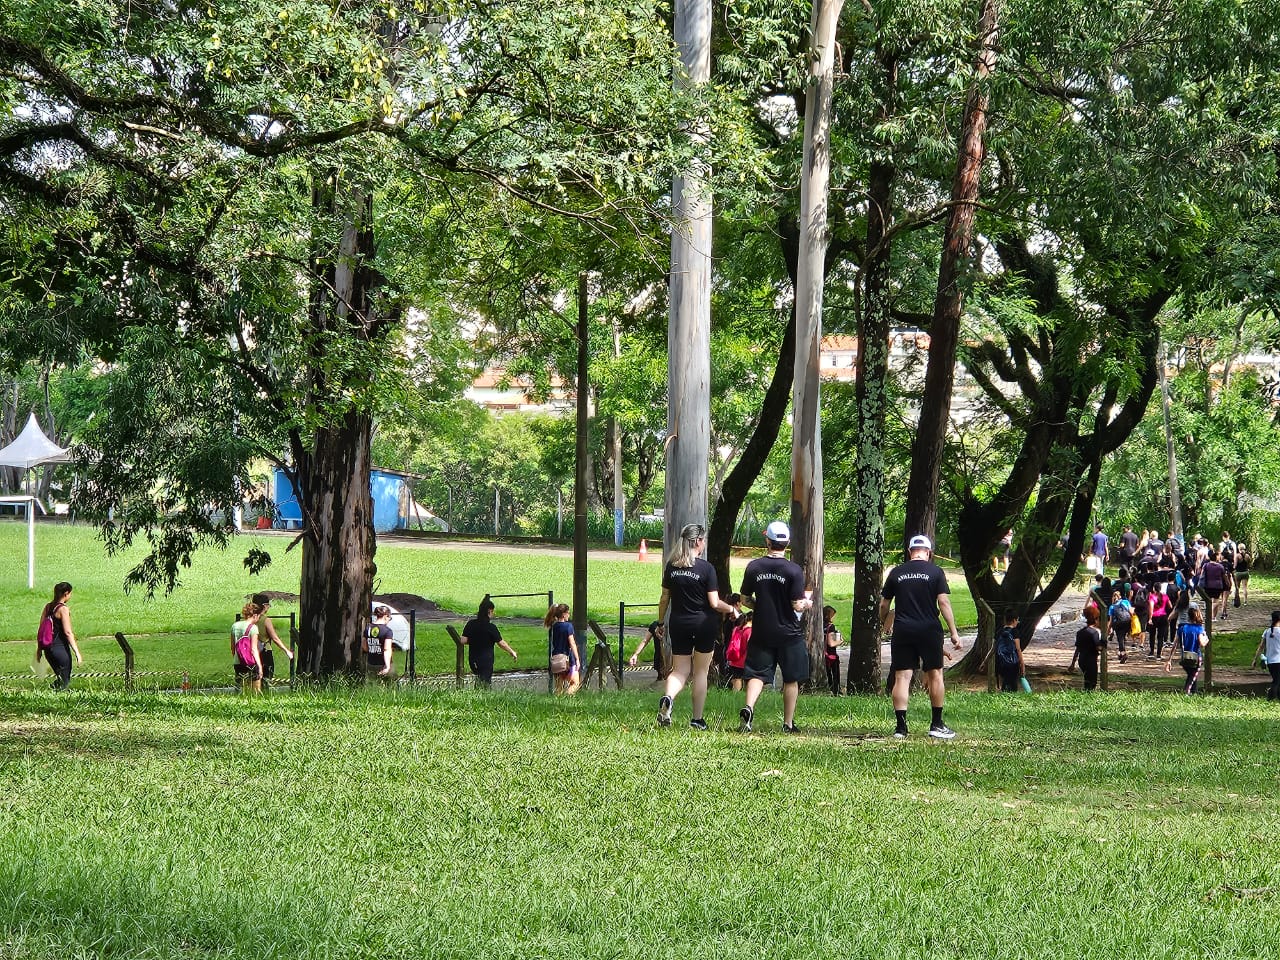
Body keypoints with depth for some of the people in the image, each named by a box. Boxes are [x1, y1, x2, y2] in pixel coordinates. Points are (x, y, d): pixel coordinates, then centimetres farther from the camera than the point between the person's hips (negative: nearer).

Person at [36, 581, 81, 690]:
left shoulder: (47, 607, 8)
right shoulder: (63, 609, -12)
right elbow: (68, 632, -16)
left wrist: (39, 649, 21)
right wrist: (77, 652, -13)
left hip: (48, 648, 7)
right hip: (60, 648, -7)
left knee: (58, 675, 22)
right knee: (65, 681, 0)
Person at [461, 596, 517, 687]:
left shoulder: (470, 624, -2)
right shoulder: (491, 627, -14)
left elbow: (463, 640, -3)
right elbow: (501, 643, -8)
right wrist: (512, 652, 7)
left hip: (473, 661, 5)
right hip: (486, 661, -5)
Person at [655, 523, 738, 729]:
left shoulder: (671, 566, 0)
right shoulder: (706, 568, -11)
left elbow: (664, 598, 6)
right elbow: (714, 603, -12)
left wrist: (661, 622, 18)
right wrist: (731, 610, 6)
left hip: (678, 624, 3)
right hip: (704, 624, -3)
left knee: (680, 671, 9)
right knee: (700, 672, 10)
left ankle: (668, 697, -22)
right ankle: (697, 719, 12)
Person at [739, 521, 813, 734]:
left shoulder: (754, 567, -3)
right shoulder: (793, 570, -12)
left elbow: (745, 600, 5)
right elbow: (797, 605, -13)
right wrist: (807, 604, 9)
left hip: (761, 632, 2)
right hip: (789, 634, -2)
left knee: (757, 674, 6)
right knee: (791, 679, 11)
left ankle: (748, 707, -20)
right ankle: (788, 723, 15)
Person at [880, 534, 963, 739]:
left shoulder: (896, 573, 6)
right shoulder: (935, 572, -1)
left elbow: (884, 605, 10)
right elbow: (944, 602, -7)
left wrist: (882, 626, 27)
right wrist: (954, 632, -4)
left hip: (902, 630, 2)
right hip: (929, 630, -2)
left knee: (902, 677, 1)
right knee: (935, 674, 9)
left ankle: (900, 726, -3)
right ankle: (936, 724, 10)